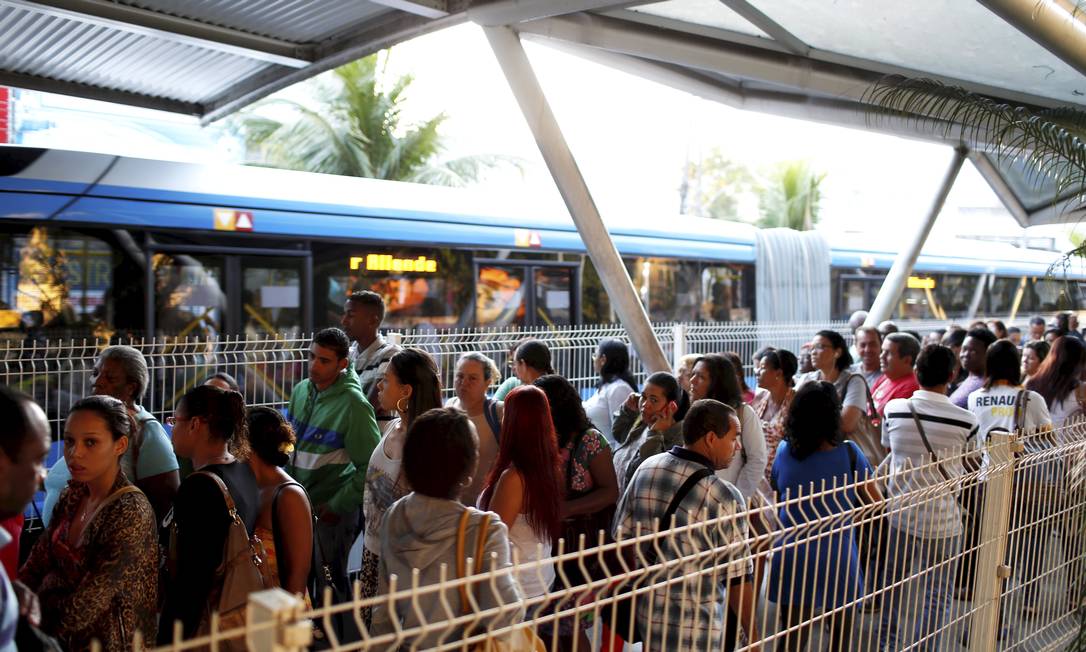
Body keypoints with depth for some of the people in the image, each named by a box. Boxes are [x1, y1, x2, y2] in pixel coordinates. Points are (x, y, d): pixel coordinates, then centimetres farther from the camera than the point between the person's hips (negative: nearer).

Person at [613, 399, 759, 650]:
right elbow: (737, 578, -15)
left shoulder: (646, 468, -5)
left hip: (645, 612, 6)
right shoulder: (725, 498, -21)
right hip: (696, 631, -6)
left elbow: (621, 535, 4)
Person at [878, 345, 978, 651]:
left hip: (899, 514, 3)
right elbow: (969, 455, 6)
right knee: (937, 597, 10)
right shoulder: (966, 421, -14)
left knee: (892, 587, 20)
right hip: (943, 521, -2)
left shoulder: (894, 409, -8)